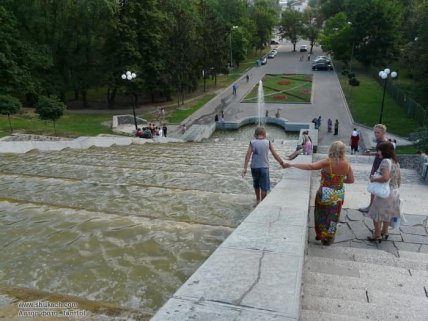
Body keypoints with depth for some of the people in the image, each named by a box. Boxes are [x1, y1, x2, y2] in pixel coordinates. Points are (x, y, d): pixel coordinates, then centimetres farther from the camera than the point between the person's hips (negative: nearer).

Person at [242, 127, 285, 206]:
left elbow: (248, 155, -6)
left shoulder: (252, 142, -1)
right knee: (264, 186, 5)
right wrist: (282, 163, 10)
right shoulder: (268, 142, -1)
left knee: (256, 184, 22)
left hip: (254, 167, 2)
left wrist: (245, 168, -6)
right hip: (264, 167, -2)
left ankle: (258, 200, 36)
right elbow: (275, 155, -1)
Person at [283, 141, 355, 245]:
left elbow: (311, 166, -33)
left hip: (325, 194, -3)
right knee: (333, 217, 18)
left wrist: (291, 164, -32)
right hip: (339, 195, 4)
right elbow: (351, 180, 1)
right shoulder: (346, 164, -7)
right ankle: (328, 239, 31)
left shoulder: (327, 162, -21)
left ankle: (320, 235, 34)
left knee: (321, 215, 20)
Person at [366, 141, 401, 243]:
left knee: (377, 215, 6)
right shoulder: (396, 162, 5)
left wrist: (374, 179, -18)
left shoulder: (385, 161, -22)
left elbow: (385, 178, -33)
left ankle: (377, 236, 16)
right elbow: (399, 178, 14)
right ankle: (384, 232, 37)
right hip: (395, 192, 9)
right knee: (387, 214, 23)